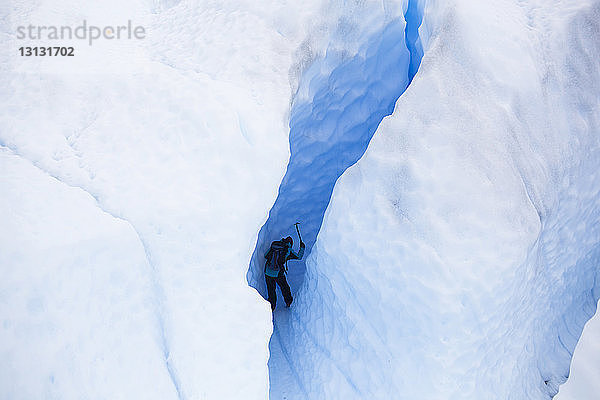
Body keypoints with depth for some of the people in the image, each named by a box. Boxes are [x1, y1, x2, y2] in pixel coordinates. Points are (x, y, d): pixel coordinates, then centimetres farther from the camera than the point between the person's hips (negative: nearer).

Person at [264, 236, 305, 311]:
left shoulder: (273, 245, 6)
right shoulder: (288, 250, -3)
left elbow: (265, 256, 12)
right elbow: (299, 257, 9)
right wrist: (302, 247, 23)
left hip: (267, 272, 3)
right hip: (278, 274, -3)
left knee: (271, 290, 18)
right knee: (284, 288, 22)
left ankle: (271, 307, 25)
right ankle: (288, 302, 38)